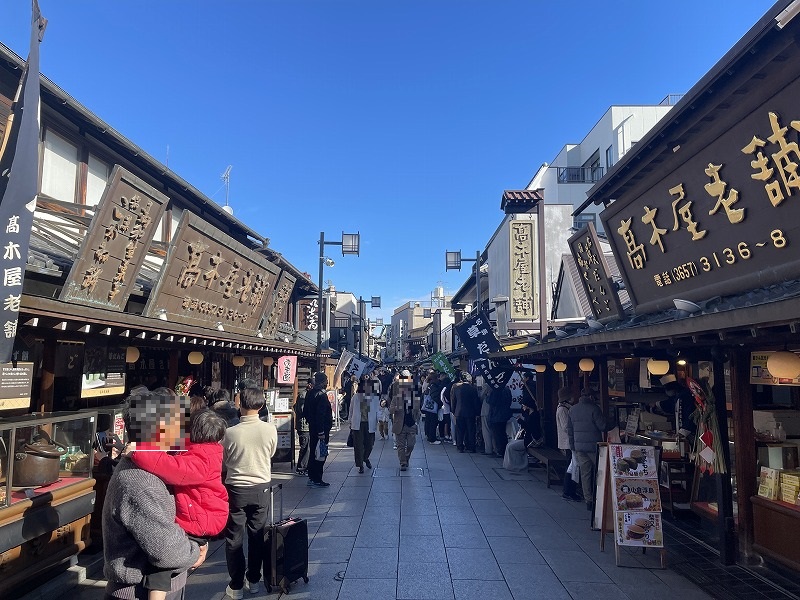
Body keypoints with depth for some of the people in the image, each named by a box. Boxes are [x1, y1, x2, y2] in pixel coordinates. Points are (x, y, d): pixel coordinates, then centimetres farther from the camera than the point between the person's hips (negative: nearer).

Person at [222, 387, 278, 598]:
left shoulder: (230, 432, -18)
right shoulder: (270, 430, -13)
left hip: (236, 489, -2)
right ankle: (253, 580, 29)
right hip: (261, 488, 2)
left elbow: (224, 461, -1)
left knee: (234, 539, 13)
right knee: (257, 536, 17)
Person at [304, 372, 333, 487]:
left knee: (313, 453, 15)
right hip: (320, 429, -9)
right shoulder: (322, 395, -18)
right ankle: (316, 480, 3)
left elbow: (305, 411, 17)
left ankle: (311, 478, 23)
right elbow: (320, 415, -23)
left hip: (312, 429, 9)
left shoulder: (310, 394, 10)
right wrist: (321, 432, -22)